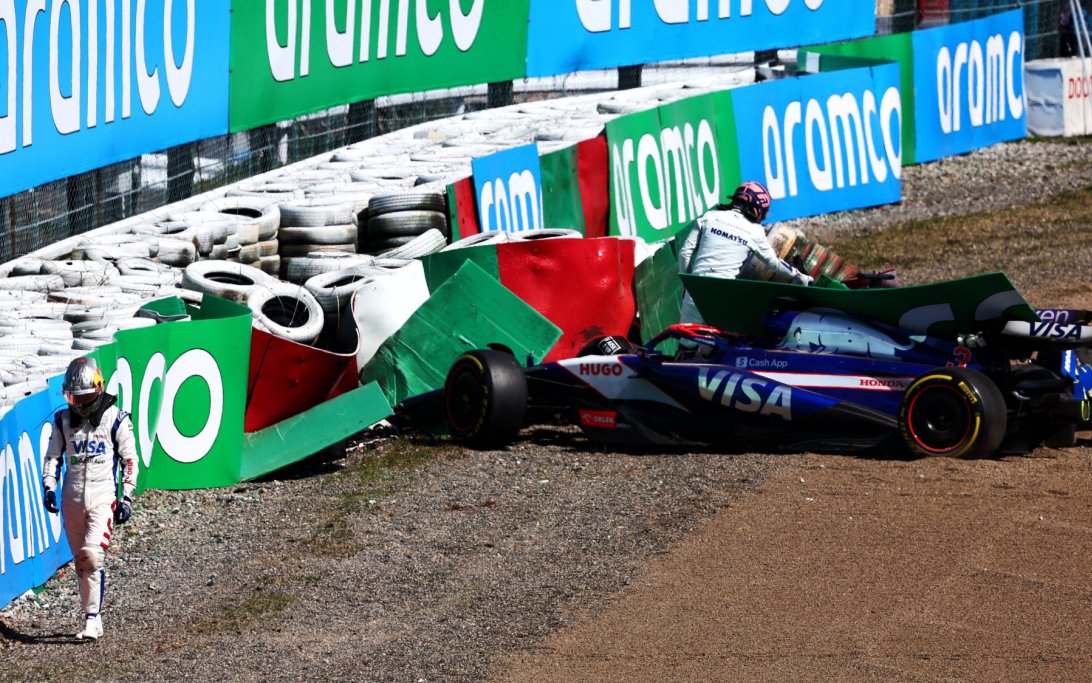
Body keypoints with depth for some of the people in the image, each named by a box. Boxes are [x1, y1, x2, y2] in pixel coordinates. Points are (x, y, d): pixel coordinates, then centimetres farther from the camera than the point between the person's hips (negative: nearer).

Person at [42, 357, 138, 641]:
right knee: (81, 563, 6)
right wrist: (49, 487, -1)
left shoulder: (116, 419, -1)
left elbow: (130, 460, 2)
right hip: (72, 499, 4)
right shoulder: (63, 420, 10)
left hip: (103, 498, -4)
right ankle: (92, 621, 14)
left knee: (92, 556, -19)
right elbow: (52, 457, 15)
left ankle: (93, 618, -14)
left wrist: (126, 497, -4)